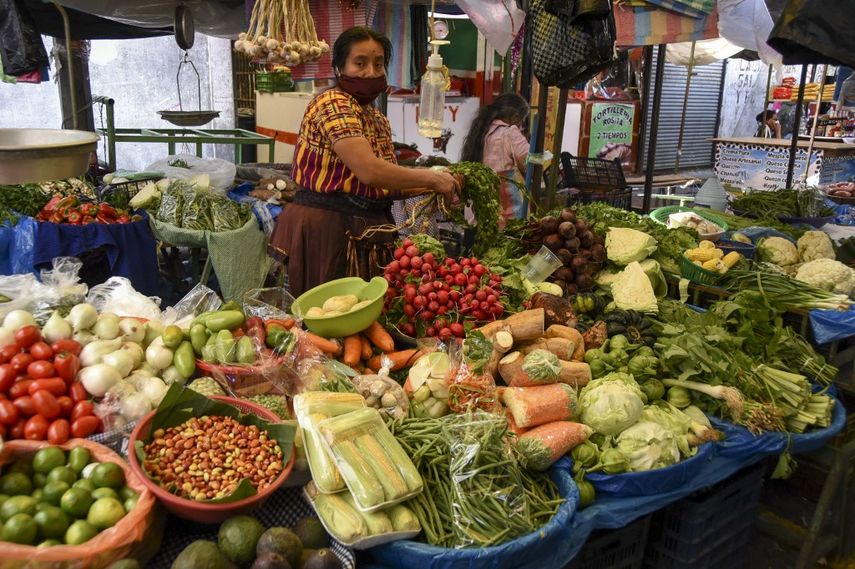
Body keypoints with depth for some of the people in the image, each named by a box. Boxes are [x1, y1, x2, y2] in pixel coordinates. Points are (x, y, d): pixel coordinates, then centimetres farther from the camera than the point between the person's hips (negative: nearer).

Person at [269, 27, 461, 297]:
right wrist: (431, 178, -13)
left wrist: (432, 186, 5)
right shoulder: (334, 104, -12)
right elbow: (369, 172, -24)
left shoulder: (376, 116, 16)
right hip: (326, 226, -8)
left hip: (364, 229, 9)